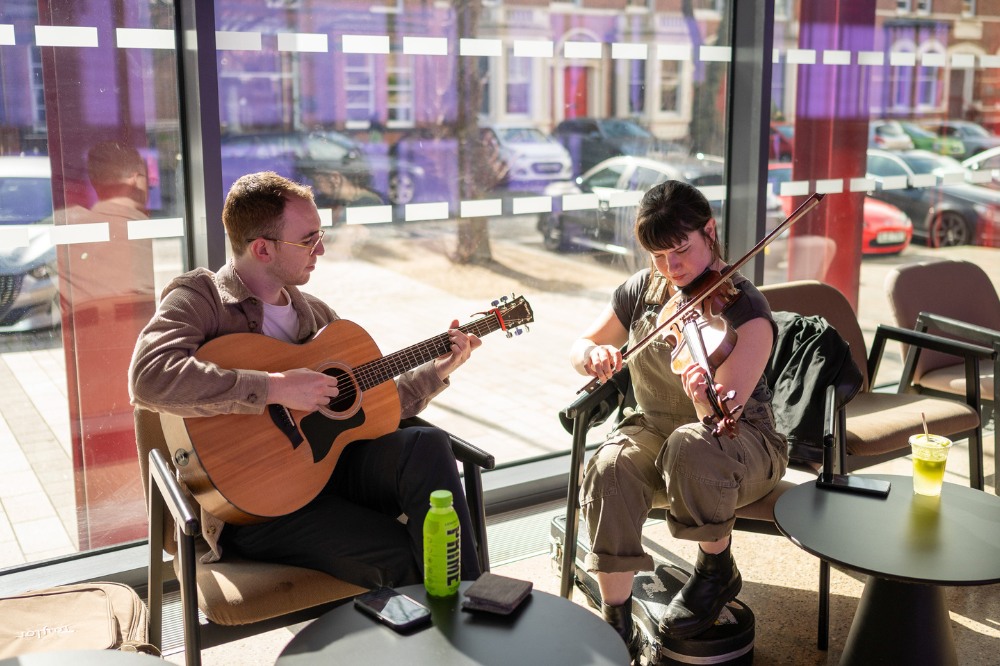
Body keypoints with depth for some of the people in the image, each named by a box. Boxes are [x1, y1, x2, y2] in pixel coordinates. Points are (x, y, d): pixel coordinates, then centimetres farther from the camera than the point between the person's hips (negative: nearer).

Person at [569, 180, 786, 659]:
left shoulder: (745, 310, -18)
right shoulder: (642, 291, -2)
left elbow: (723, 415, -28)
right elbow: (580, 348, 7)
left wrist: (703, 398, -52)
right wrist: (592, 355, -18)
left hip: (741, 445, -3)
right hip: (653, 428, 4)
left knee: (690, 445, -39)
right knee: (609, 470, -30)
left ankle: (717, 570, -10)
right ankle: (617, 624, -18)